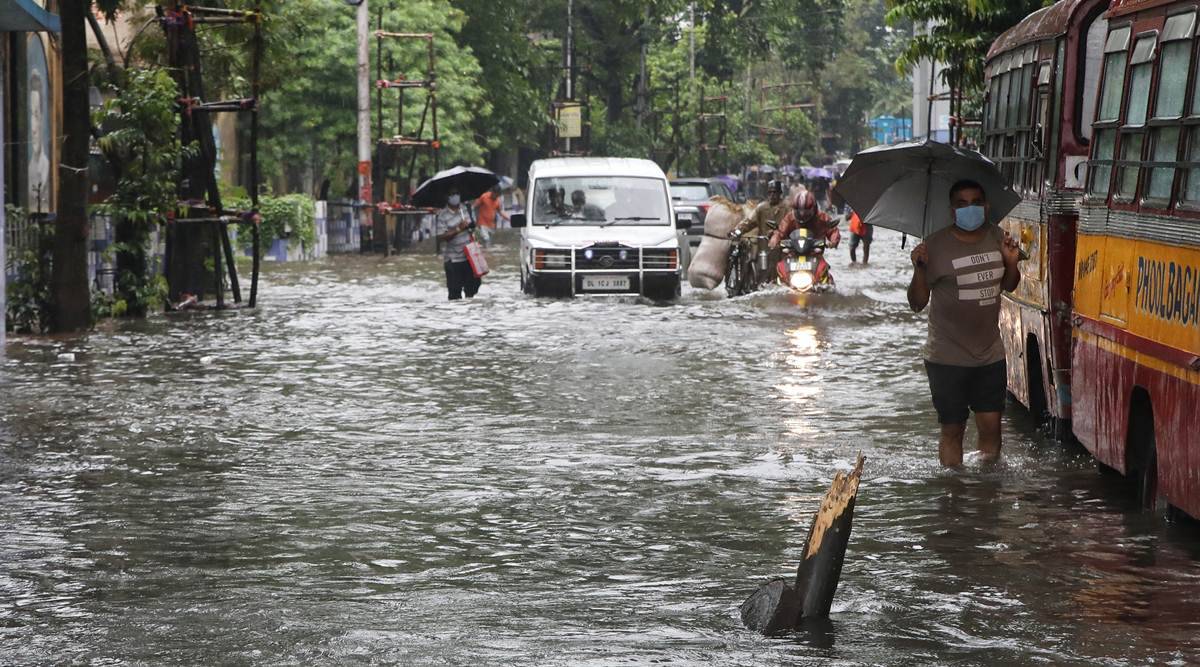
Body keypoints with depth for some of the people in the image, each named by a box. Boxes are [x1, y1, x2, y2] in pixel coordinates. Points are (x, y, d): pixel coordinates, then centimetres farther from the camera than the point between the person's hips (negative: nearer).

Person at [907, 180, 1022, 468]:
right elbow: (917, 303, -10)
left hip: (991, 355, 4)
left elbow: (1008, 285, 20)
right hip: (948, 359, -4)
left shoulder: (996, 237, 5)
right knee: (952, 429, 2)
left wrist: (1011, 262, 0)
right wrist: (919, 269, -27)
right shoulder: (935, 246, -10)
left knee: (991, 426, 3)